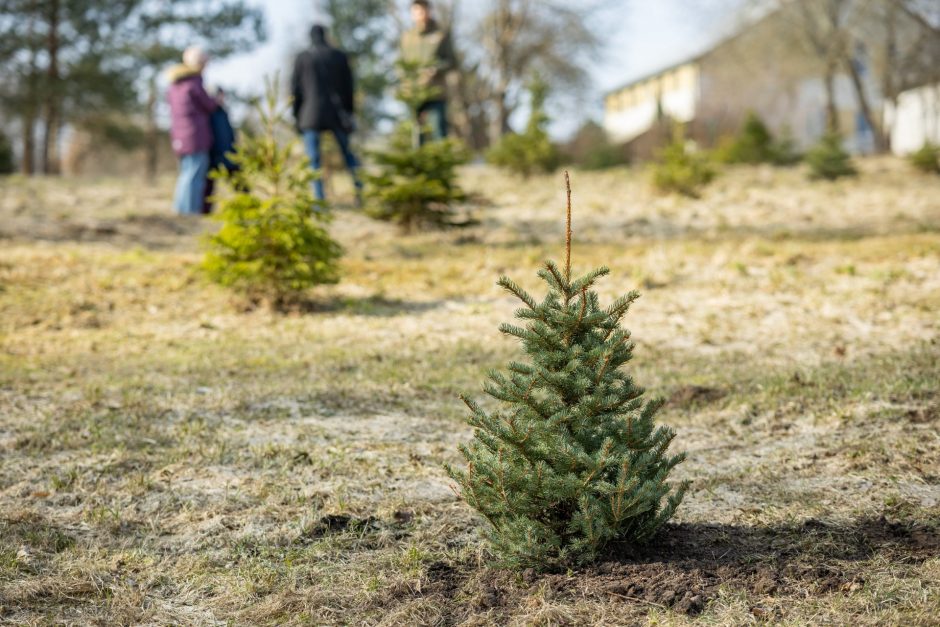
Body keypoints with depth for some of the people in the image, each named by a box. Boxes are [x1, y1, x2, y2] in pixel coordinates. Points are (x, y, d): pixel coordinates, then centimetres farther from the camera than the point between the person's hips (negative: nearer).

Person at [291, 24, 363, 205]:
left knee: (313, 158, -2)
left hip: (312, 114, -2)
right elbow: (348, 87, 7)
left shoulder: (302, 58, 0)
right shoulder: (340, 56, 5)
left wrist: (297, 116, 10)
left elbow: (296, 88, 1)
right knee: (347, 151, 17)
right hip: (337, 113, 2)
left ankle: (319, 198, -10)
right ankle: (359, 188, 7)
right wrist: (349, 112, 15)